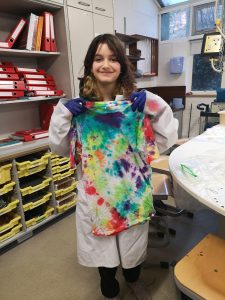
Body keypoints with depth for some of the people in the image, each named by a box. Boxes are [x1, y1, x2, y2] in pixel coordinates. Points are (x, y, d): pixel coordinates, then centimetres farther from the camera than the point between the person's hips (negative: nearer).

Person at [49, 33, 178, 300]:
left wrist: (155, 107, -19)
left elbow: (166, 141, -8)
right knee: (103, 244, 21)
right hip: (95, 190, 0)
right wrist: (63, 114, -14)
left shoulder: (138, 102, -8)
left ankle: (133, 278, 59)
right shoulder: (79, 106, -6)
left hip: (132, 188, 1)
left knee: (133, 241, 24)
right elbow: (60, 149, -1)